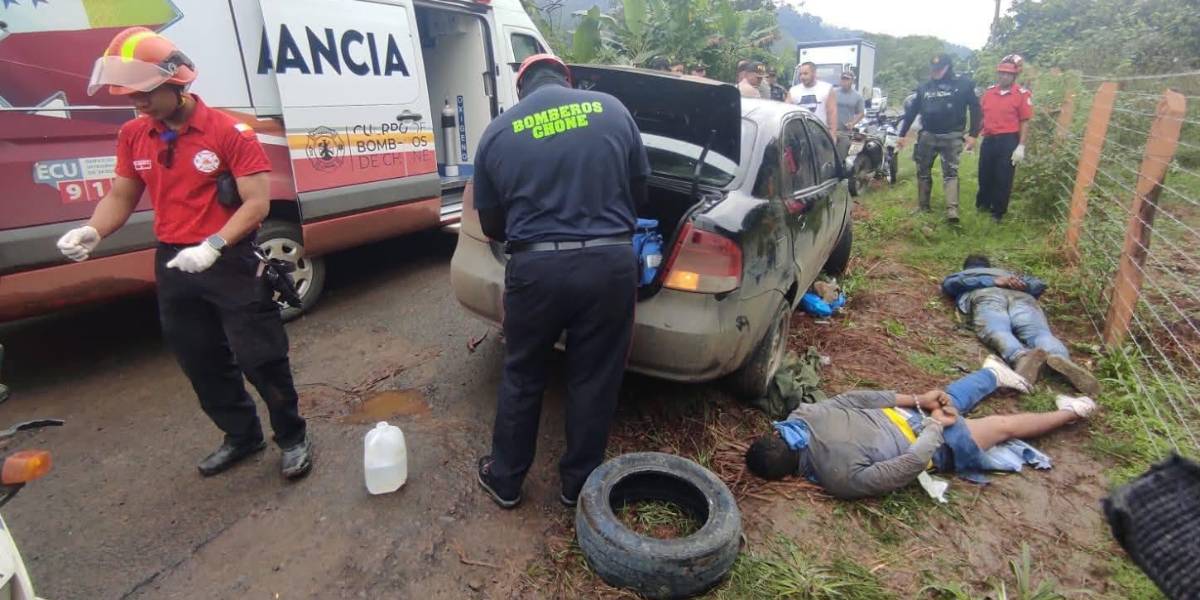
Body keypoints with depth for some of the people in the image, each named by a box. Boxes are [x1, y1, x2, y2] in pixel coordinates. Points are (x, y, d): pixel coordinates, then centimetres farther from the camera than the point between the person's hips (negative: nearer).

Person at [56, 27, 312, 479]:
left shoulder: (229, 132, -12)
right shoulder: (132, 136, 7)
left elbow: (257, 202, -17)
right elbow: (120, 196, 14)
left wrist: (213, 246, -27)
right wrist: (92, 231, -6)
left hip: (231, 263, -6)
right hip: (173, 265, 7)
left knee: (261, 361, -1)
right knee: (202, 365, 16)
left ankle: (292, 438, 18)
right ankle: (242, 436, 34)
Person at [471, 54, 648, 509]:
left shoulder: (498, 131, 6)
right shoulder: (612, 110, 7)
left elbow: (491, 224, 11)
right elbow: (639, 190, 14)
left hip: (536, 267, 0)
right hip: (610, 262, 1)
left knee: (522, 377, 18)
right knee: (595, 380, 15)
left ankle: (505, 480, 35)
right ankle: (578, 484, 32)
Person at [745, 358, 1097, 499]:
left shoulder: (800, 416, -27)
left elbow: (853, 398, -20)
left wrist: (916, 399, -15)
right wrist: (935, 425, -14)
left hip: (898, 415, 2)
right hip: (933, 444, -2)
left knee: (952, 398, 24)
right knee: (1005, 425, 18)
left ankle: (993, 373, 57)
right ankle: (1068, 413, 45)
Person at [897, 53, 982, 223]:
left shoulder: (963, 83, 0)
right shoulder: (924, 87, 9)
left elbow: (975, 108, -1)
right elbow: (912, 111, 13)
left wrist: (972, 134, -8)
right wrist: (902, 134, 11)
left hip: (951, 136, -4)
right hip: (927, 135, 4)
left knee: (950, 172, -8)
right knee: (923, 172, 8)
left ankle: (952, 210, -17)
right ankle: (922, 207, 18)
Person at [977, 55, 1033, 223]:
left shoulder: (1022, 94, -6)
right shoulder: (989, 91, 8)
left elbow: (1025, 122, -7)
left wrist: (1021, 146, -12)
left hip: (1008, 141, -4)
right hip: (988, 140, 4)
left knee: (1003, 179, 3)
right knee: (985, 175, 14)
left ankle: (998, 212, 14)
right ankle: (982, 204, 32)